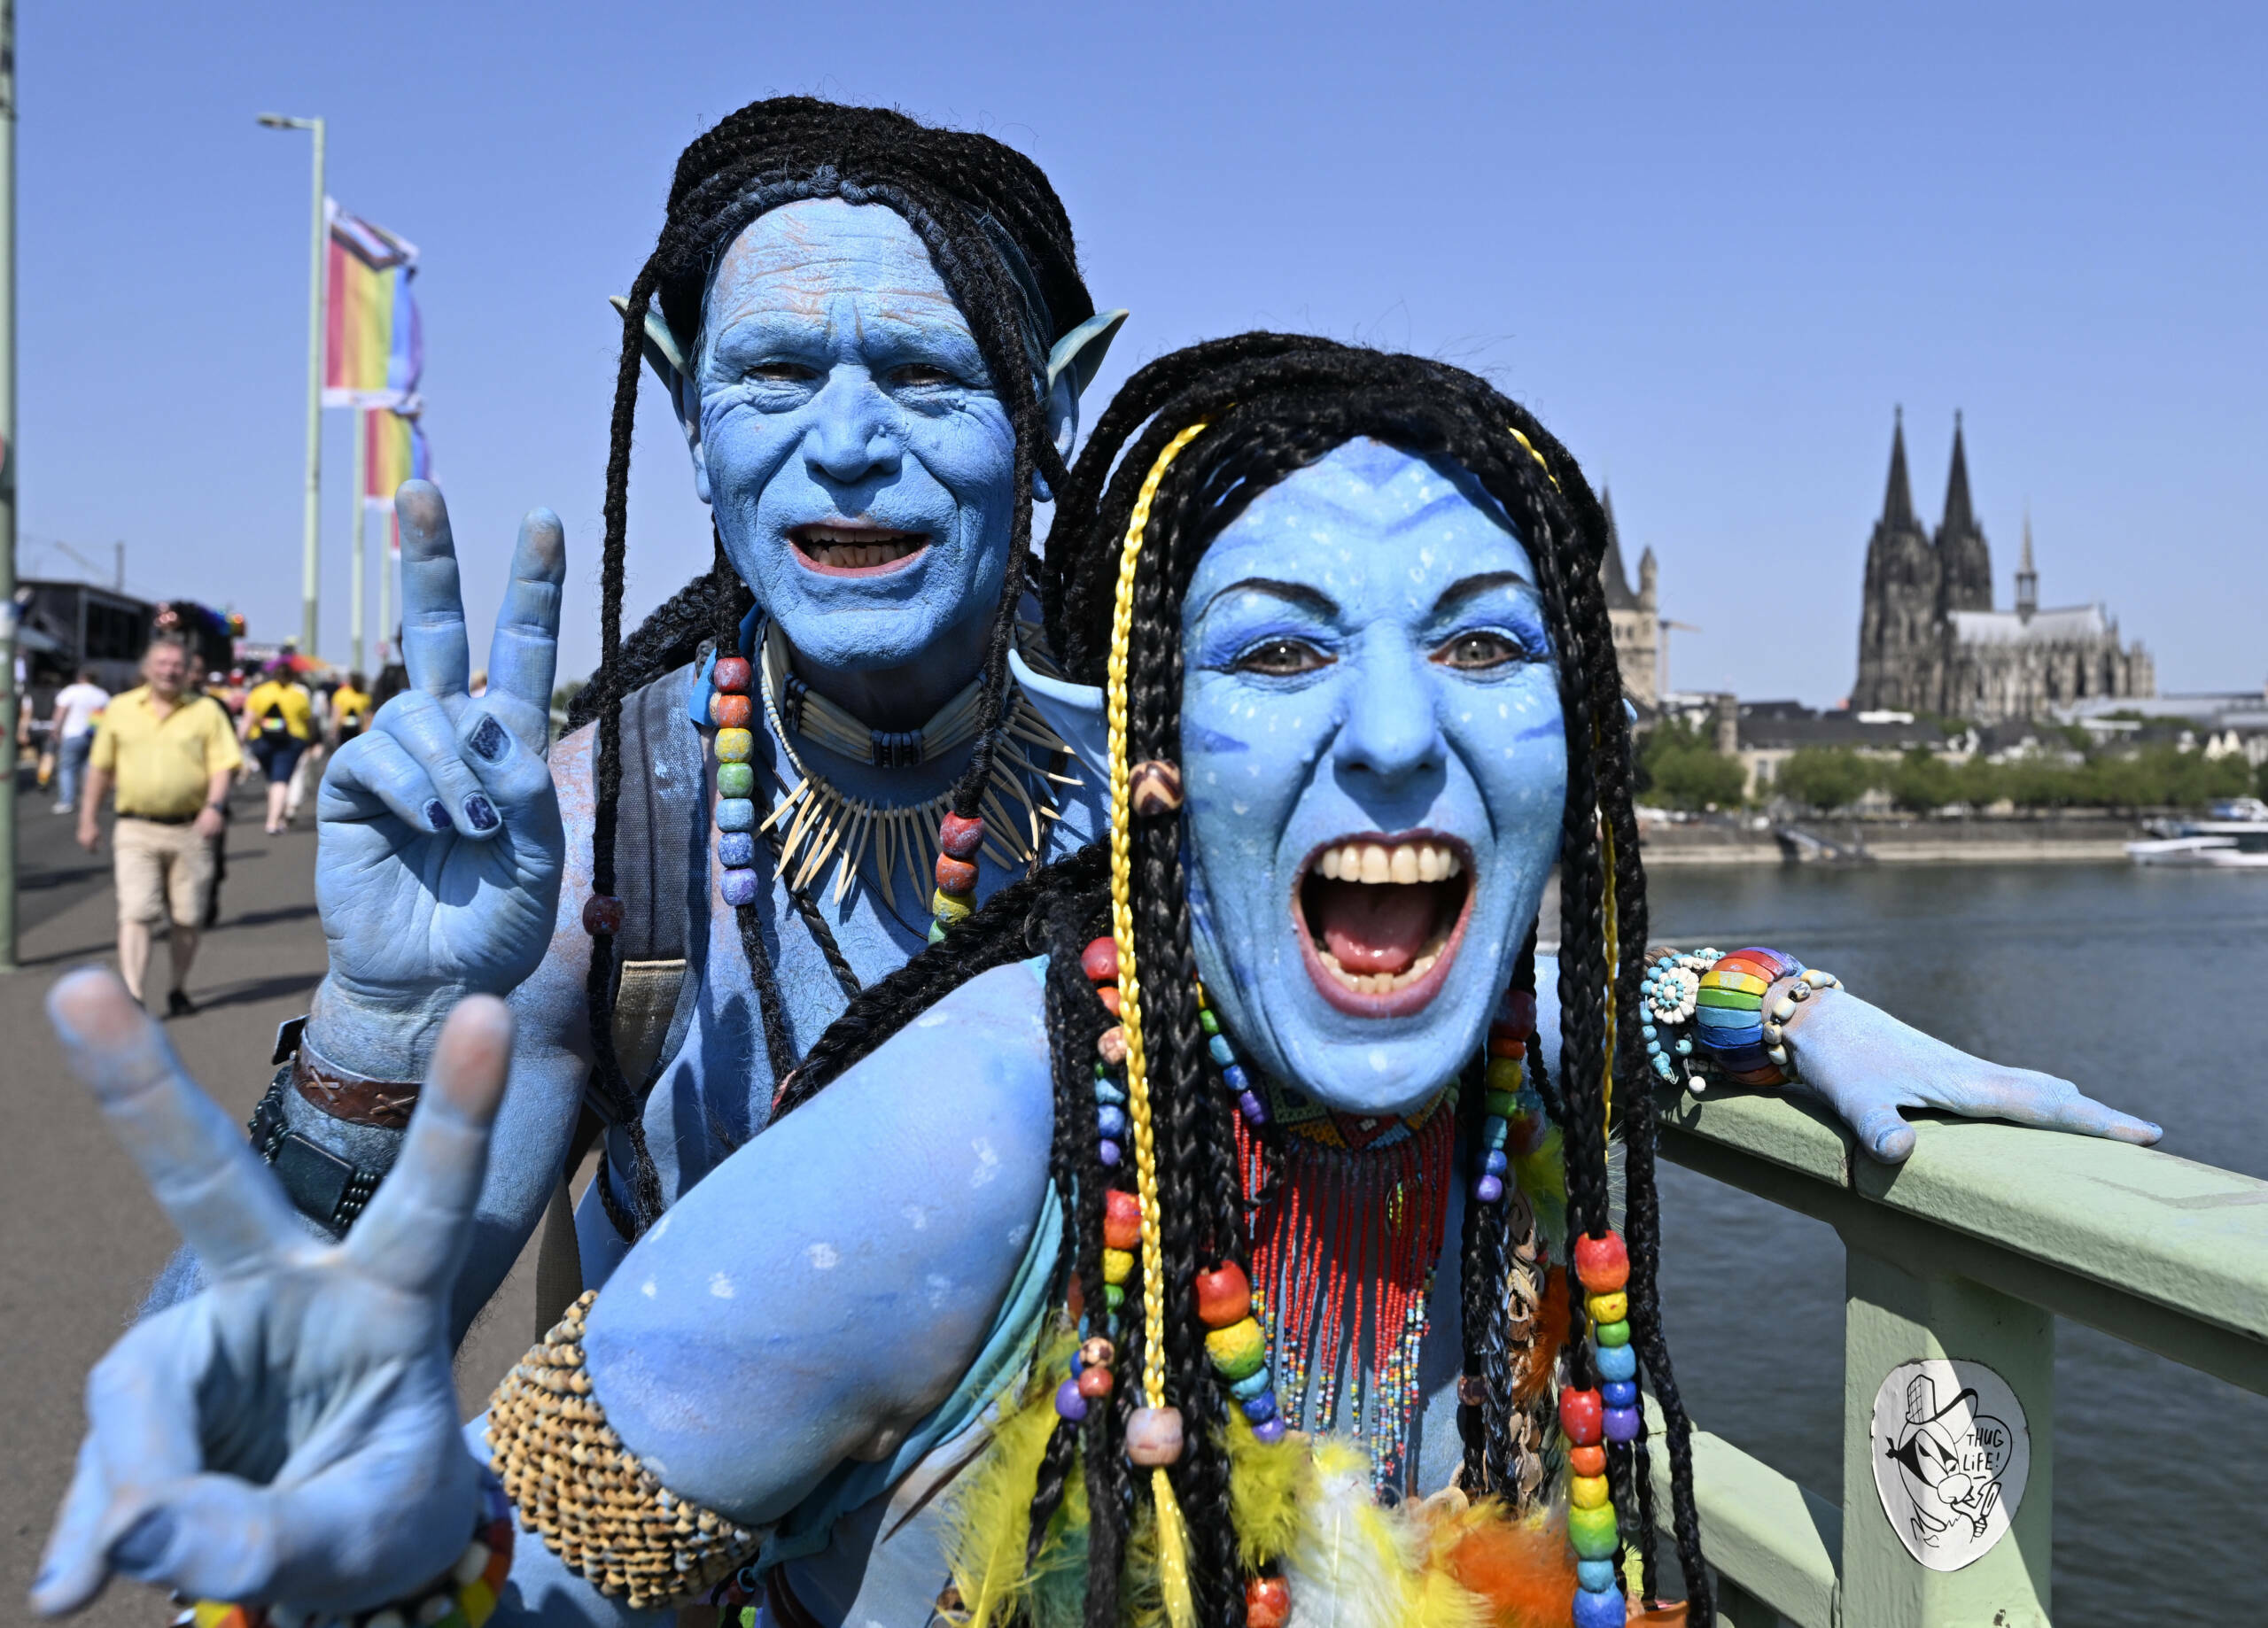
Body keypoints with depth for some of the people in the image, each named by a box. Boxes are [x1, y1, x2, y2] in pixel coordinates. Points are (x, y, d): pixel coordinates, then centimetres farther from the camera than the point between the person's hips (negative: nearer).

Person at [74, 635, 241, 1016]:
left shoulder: (206, 712, 5)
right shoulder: (120, 709, 10)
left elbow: (223, 765, -1)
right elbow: (100, 768, 15)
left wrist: (214, 805, -18)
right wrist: (88, 819, 14)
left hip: (189, 831, 0)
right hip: (135, 830, 0)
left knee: (187, 918, 7)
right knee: (136, 914, -10)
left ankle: (179, 989, 25)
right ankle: (132, 997, -15)